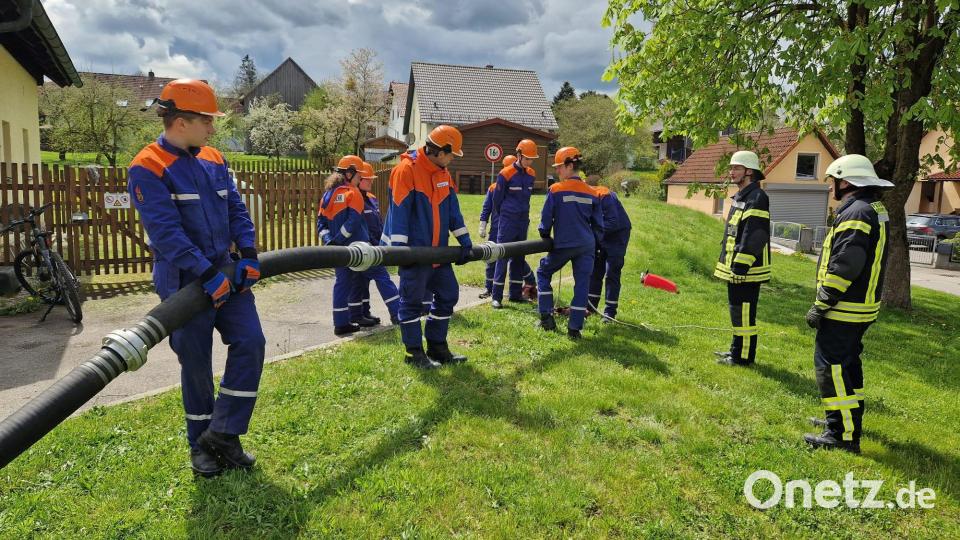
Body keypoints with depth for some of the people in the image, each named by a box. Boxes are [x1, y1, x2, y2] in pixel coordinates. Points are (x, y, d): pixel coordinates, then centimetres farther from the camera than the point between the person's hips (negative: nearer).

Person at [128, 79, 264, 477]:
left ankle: (222, 434, 8)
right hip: (184, 282, -6)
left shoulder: (214, 160, 9)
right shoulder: (147, 169, -13)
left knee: (250, 342, -5)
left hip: (227, 272, 6)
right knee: (196, 363, 4)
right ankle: (199, 445, 24)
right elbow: (166, 232, -20)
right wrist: (208, 276, -23)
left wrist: (248, 257, -4)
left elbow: (237, 210, 9)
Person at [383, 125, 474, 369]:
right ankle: (413, 352, 14)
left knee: (448, 294, 12)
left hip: (438, 249, 9)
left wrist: (465, 242, 8)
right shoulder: (407, 169, -14)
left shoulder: (443, 173, 11)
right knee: (412, 300, 1)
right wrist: (399, 248, -21)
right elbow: (399, 210, -18)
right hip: (414, 250, -9)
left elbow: (453, 210, 12)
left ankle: (437, 346, 24)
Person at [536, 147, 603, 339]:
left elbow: (546, 218, -3)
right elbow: (598, 224, 10)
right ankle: (575, 328, 6)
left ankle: (547, 318, 16)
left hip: (563, 244, -3)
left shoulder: (555, 190, -7)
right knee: (582, 284, 6)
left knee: (543, 273, 18)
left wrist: (545, 237, 14)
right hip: (587, 246, 3)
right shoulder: (591, 193, 6)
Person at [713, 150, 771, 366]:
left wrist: (740, 265, -24)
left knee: (743, 312, -3)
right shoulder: (741, 197, 16)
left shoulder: (756, 198, -16)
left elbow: (753, 237, -23)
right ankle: (737, 350, 29)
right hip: (735, 269, 10)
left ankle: (744, 356, 6)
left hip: (746, 270, -10)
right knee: (737, 310, 18)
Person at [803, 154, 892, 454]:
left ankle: (843, 435, -2)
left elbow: (843, 267, -25)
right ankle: (849, 420, 35)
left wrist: (820, 306, -19)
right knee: (848, 364, 21)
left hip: (844, 310, -11)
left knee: (831, 367, -6)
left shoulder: (855, 214, -19)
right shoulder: (876, 211, 15)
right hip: (863, 307, 11)